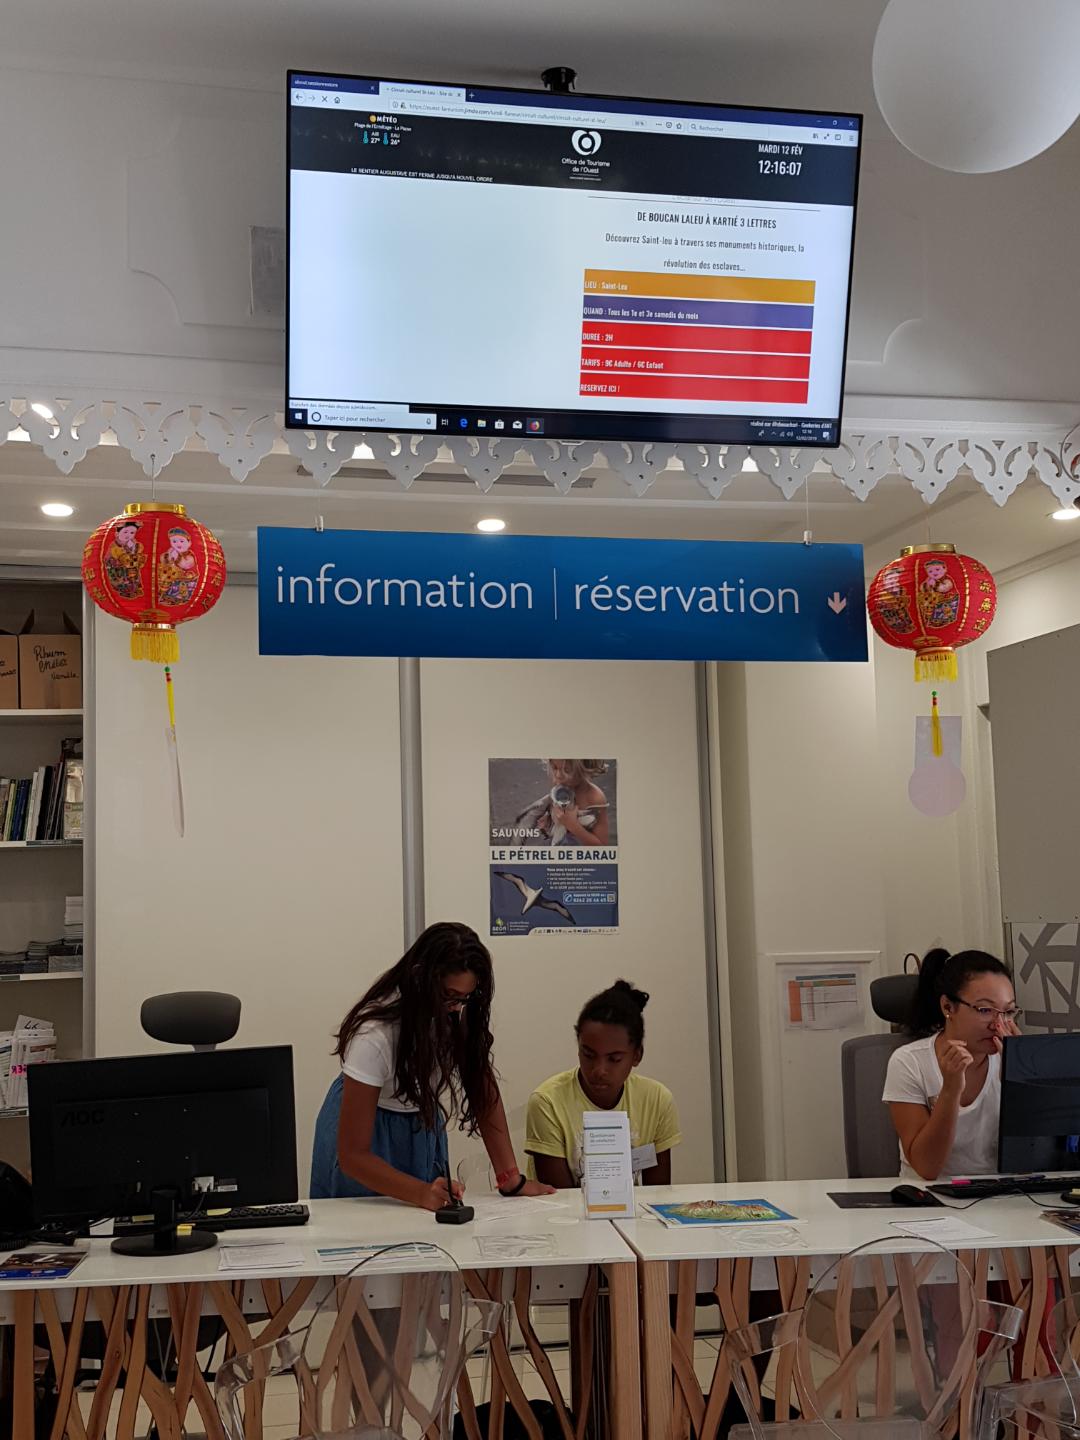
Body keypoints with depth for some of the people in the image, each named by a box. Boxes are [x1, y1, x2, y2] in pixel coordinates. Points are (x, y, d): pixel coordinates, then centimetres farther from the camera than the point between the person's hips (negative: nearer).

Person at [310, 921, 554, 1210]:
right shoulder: (375, 1035, -35)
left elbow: (483, 1090, -16)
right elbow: (353, 1154, -32)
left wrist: (511, 1179, -25)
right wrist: (422, 1193, -46)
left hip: (422, 1125, 4)